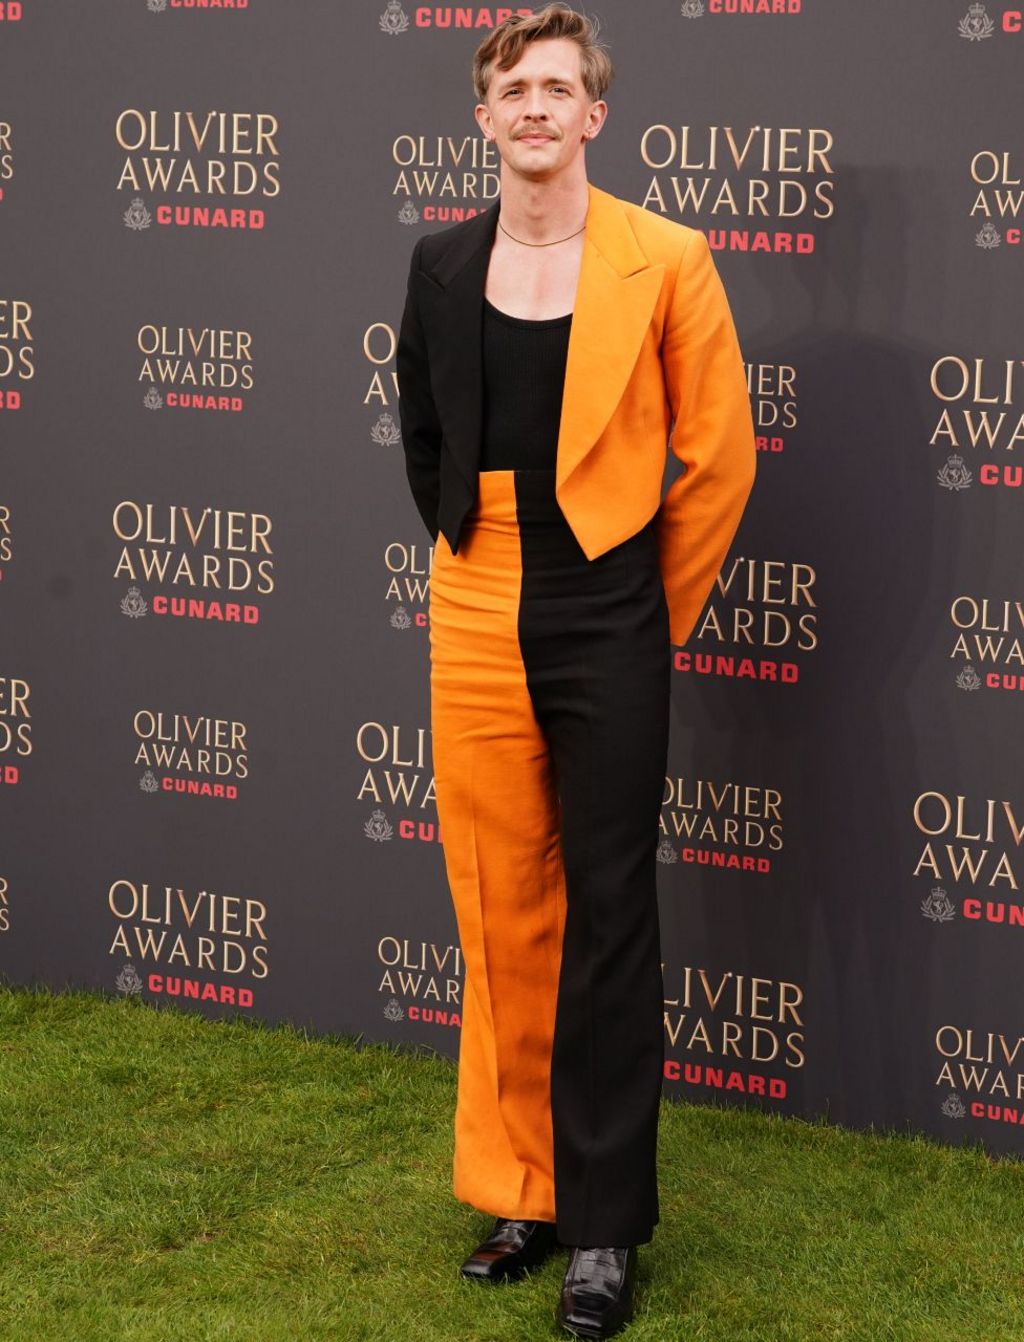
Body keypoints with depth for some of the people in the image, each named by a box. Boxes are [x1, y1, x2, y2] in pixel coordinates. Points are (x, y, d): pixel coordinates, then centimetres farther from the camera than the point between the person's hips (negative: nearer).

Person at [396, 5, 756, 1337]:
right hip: (476, 620, 4)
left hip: (605, 625, -4)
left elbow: (721, 454, -1)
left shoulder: (665, 261, -6)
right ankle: (522, 1188, 23)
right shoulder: (443, 263, 6)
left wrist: (655, 607, 4)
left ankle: (604, 1227, 8)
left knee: (607, 919, 1)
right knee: (502, 914, 9)